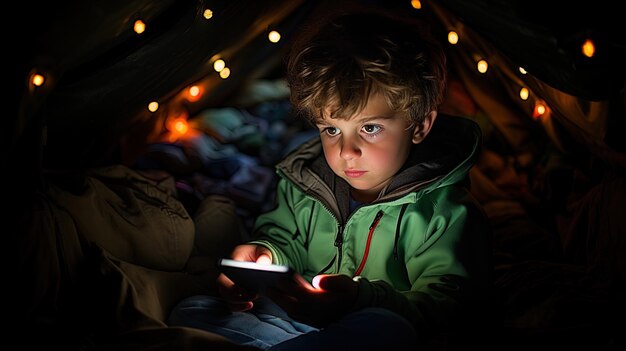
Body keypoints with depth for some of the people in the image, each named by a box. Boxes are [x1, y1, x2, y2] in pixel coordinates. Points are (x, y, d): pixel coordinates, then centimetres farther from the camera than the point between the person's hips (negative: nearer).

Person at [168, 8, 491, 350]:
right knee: (189, 311, -10)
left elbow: (440, 305, -17)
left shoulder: (446, 213, -10)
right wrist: (265, 255, -6)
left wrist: (360, 297, -37)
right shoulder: (303, 179, 6)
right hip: (294, 318, 6)